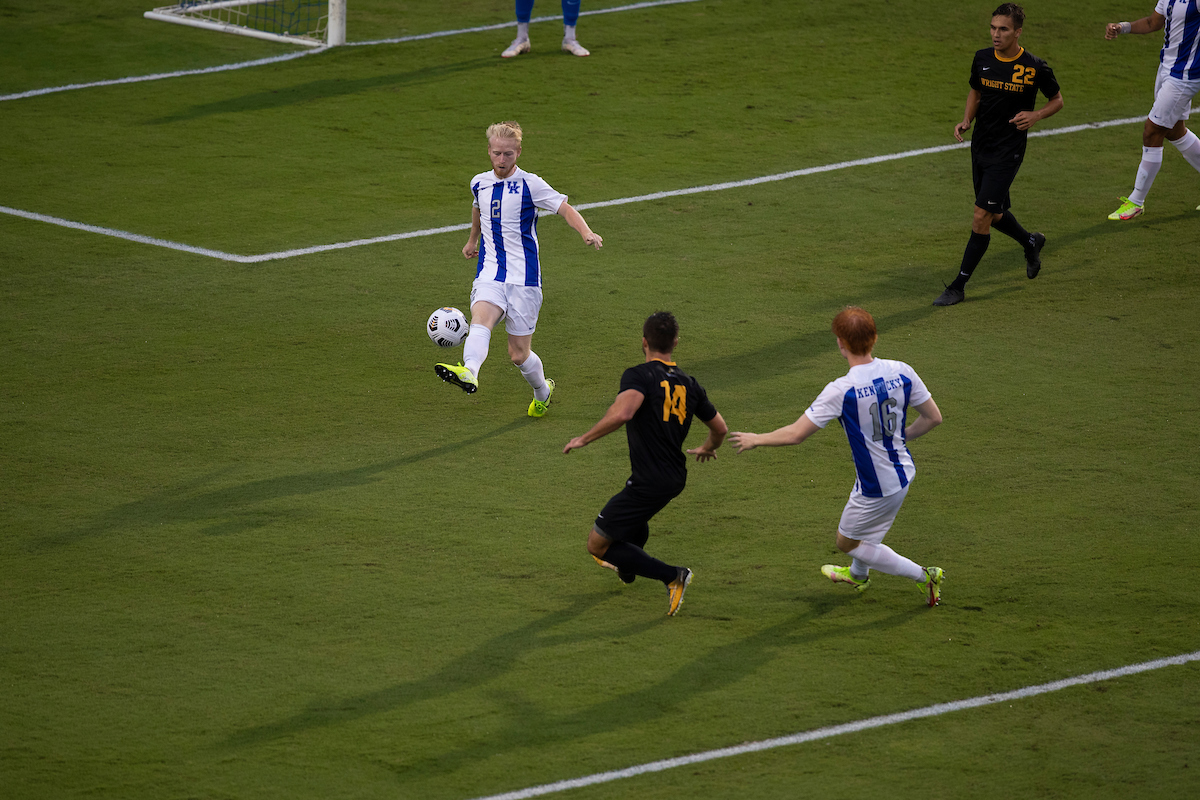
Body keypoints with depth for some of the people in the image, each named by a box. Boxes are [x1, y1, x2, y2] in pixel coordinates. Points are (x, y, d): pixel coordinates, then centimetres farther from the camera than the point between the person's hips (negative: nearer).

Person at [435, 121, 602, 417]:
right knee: (480, 320, -29)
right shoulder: (480, 183, 9)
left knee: (518, 354, 2)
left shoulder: (530, 185, -6)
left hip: (523, 276, -3)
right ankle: (468, 374, -56)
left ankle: (542, 391, 33)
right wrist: (473, 240, 48)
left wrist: (587, 233, -31)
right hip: (490, 274, 3)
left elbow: (565, 209, -11)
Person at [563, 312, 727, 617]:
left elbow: (621, 413, -34)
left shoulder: (639, 376, -15)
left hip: (649, 483, -8)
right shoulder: (689, 384, 6)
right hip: (676, 478, 8)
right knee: (636, 517, 39)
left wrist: (585, 439, -21)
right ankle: (627, 569, 63)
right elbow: (719, 428, 16)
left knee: (597, 544, 1)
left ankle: (672, 576, -7)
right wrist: (707, 448, 40)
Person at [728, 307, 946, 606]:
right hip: (903, 472, 7)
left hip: (876, 487, -7)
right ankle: (858, 574, 62)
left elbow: (796, 434, -22)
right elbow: (933, 417, -1)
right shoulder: (901, 372, -12)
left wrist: (756, 440, -4)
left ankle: (923, 575, 14)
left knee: (848, 542, 18)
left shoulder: (841, 391, -28)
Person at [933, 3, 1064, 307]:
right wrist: (966, 120, 0)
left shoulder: (1034, 67, -13)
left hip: (1008, 153, -6)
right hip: (980, 146, 6)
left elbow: (1057, 100, 3)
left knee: (982, 216, -10)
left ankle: (959, 286, -3)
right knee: (995, 216, 17)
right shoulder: (982, 59, 0)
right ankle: (1030, 242, 48)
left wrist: (1036, 115, -17)